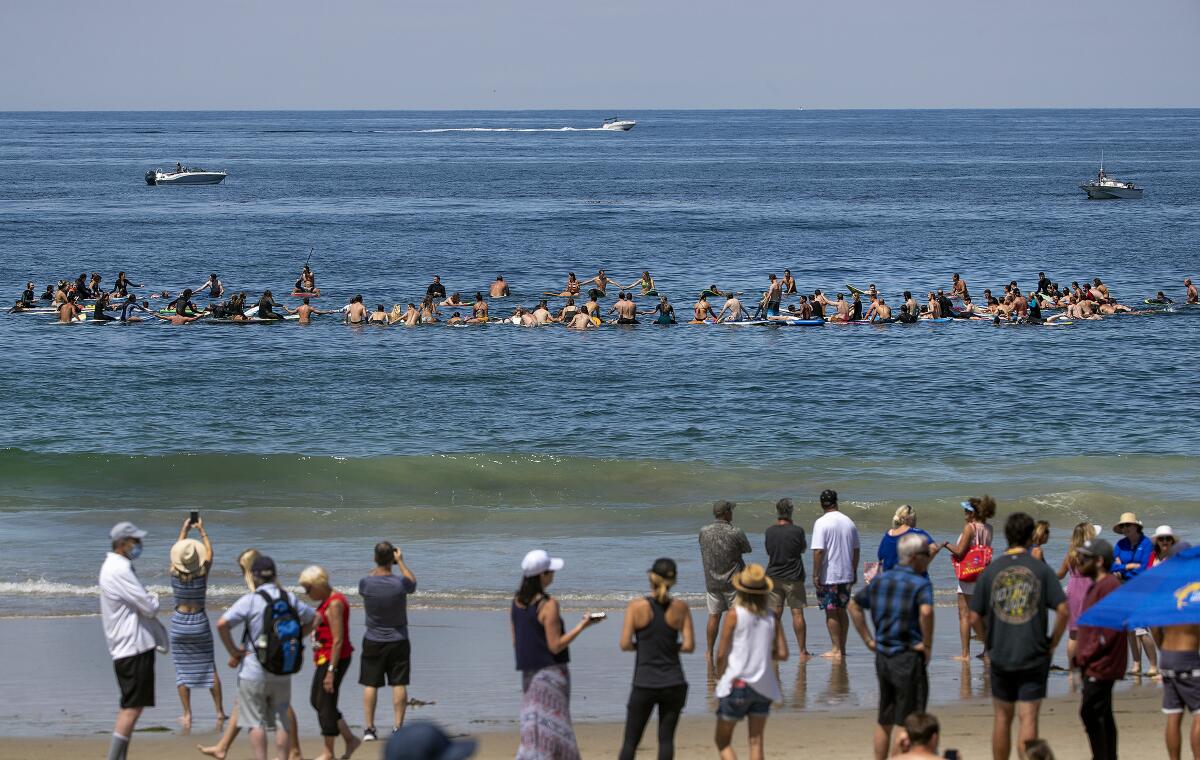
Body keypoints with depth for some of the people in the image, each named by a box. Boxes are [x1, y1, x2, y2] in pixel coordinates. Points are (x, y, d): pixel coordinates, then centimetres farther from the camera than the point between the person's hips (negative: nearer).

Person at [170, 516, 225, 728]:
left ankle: (187, 715, 6)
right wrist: (202, 530, 18)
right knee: (209, 667, 12)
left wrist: (184, 530, 20)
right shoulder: (202, 573, -13)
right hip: (199, 622, 0)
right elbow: (209, 552, 6)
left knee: (182, 669, 6)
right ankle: (219, 710, 17)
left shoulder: (174, 573, -11)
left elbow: (177, 549, 8)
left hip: (179, 623, 0)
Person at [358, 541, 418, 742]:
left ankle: (369, 729, 7)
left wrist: (378, 565, 11)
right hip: (398, 641, -1)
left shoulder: (365, 583, -15)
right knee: (399, 684, 5)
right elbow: (413, 584, 7)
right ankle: (398, 727, 3)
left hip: (373, 642, 1)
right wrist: (401, 562, 11)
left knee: (370, 685, 7)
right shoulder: (400, 583, -17)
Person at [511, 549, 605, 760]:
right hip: (551, 673, -8)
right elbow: (555, 646, -17)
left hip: (529, 674, 8)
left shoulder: (516, 602, 5)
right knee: (547, 734, -3)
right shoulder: (548, 605, -17)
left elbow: (516, 643, 11)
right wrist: (583, 625, -12)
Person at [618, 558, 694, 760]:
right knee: (666, 739, 8)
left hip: (644, 684, -1)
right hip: (673, 683, 1)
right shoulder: (680, 608, -3)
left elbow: (625, 645, -9)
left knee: (630, 741, 6)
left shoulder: (637, 607, -7)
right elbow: (689, 646, -5)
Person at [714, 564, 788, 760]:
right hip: (763, 687, 4)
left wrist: (720, 676, 9)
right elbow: (782, 654, 2)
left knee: (723, 741, 6)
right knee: (756, 742, 8)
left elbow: (722, 654, -8)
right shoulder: (770, 617, 1)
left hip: (737, 685, -4)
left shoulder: (735, 614, -9)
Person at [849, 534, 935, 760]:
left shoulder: (880, 580, 9)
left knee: (884, 721, 17)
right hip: (908, 659, -7)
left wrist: (868, 639, 16)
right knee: (906, 724, 0)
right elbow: (926, 612, -32)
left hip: (882, 656, 7)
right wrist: (927, 645, -20)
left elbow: (854, 605, 18)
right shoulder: (920, 584, -13)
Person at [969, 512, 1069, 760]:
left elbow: (975, 617, 0)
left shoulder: (990, 571, 0)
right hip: (1034, 656, -2)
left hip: (1000, 656, 2)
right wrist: (1053, 644, 1)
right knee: (1028, 718, -2)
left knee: (1002, 717, 15)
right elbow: (1063, 610, -11)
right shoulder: (1041, 570, -5)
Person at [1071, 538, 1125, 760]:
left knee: (1091, 713, -12)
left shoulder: (1109, 586, -16)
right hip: (1095, 666, 11)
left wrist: (1086, 656, -16)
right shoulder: (1096, 586, 18)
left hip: (1101, 665, -11)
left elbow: (1109, 629, -21)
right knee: (1103, 716, 12)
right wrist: (1081, 656, 13)